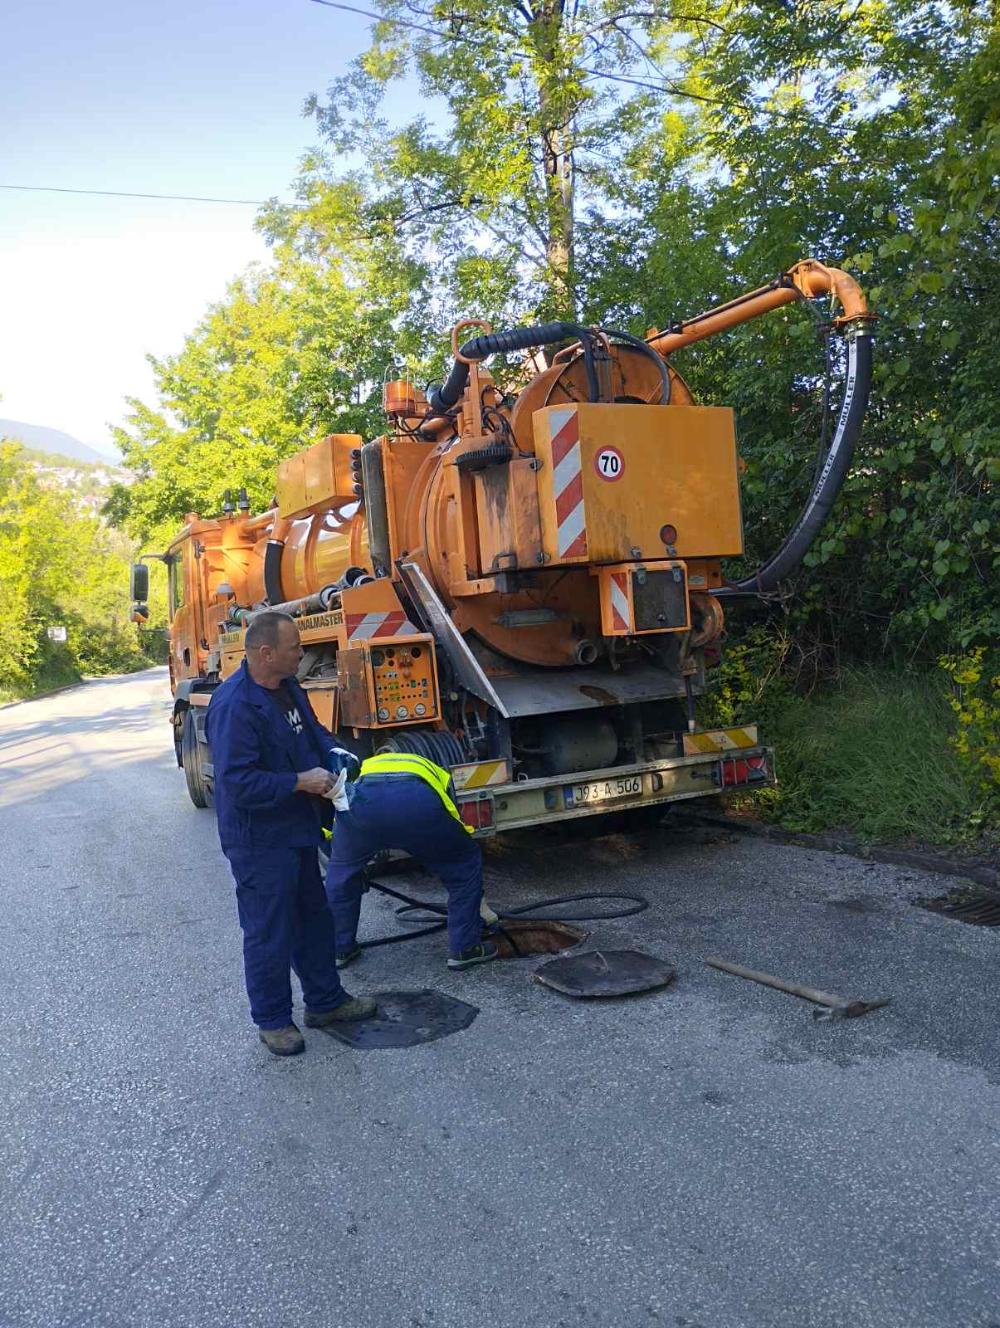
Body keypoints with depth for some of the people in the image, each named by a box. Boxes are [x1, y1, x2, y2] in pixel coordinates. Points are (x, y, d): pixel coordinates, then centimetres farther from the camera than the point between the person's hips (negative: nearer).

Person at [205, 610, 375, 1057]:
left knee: (313, 916, 21)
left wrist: (331, 752, 1)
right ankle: (272, 1020, 24)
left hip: (296, 831, 10)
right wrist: (301, 782, -25)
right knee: (269, 933, 5)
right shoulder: (233, 706, -26)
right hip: (259, 841, -10)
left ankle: (325, 1001, 37)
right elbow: (237, 783, -29)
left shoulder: (287, 687, 4)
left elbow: (310, 729, 22)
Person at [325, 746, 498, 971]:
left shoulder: (364, 767, 46)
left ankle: (339, 949, 40)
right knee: (466, 864, 25)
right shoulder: (435, 772, 43)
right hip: (418, 801, -1)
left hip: (361, 799, 2)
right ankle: (464, 949, 29)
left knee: (341, 869, 33)